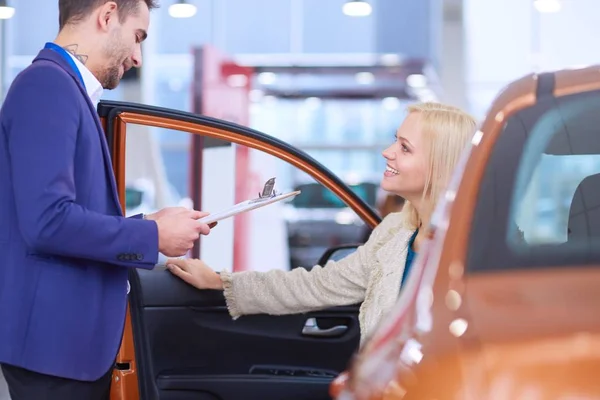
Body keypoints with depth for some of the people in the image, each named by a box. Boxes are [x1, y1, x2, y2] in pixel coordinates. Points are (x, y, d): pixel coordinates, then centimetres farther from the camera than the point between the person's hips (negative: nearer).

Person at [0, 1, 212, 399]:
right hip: (55, 336, -9)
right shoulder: (48, 84, -16)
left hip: (75, 333, 9)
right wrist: (152, 235, -15)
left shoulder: (64, 87, 13)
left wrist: (147, 223, 9)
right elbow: (46, 221, -25)